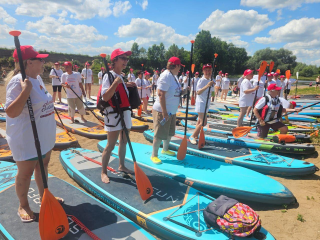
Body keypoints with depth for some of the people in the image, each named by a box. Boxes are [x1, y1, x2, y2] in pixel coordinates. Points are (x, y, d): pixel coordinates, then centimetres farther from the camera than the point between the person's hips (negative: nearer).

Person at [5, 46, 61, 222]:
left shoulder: (37, 78, 5)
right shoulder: (18, 82, -23)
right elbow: (11, 112, -28)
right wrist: (25, 90, -35)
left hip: (43, 135, 8)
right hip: (26, 138, -8)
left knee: (42, 165, 20)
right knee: (25, 173, 9)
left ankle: (43, 196, 39)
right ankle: (23, 206, 30)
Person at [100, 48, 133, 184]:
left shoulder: (122, 77, 13)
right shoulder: (109, 76, -12)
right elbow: (105, 97, -22)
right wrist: (115, 83, -30)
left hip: (125, 112, 8)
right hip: (114, 114, -8)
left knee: (124, 142, 16)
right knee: (111, 145, -2)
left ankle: (121, 166, 32)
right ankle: (103, 172, 14)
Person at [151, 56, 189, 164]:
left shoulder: (174, 76, 12)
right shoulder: (166, 76, -18)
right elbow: (161, 94, -25)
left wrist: (183, 92, 0)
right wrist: (164, 112, -26)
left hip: (172, 111, 10)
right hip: (162, 111, -10)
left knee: (170, 132, 21)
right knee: (160, 134, -1)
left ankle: (165, 149, 41)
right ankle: (154, 155, 14)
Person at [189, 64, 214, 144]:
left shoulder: (210, 81, 10)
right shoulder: (201, 81, -16)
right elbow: (198, 92, -27)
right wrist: (206, 86, -36)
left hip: (206, 103, 9)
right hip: (201, 103, -8)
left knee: (200, 121, 13)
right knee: (203, 122, -12)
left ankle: (196, 136, 23)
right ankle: (192, 136, 0)